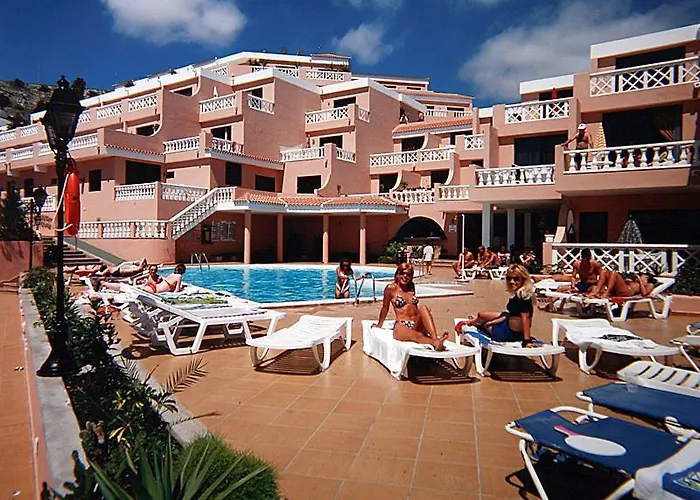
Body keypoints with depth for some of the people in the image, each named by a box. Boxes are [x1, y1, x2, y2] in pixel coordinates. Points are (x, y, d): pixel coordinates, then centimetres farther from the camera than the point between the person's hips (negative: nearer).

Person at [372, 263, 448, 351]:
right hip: (401, 326, -5)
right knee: (418, 336, -39)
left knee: (423, 307, -28)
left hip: (417, 326, 5)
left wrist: (427, 314, 20)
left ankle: (435, 339, -47)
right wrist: (379, 325, 21)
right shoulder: (391, 288, 2)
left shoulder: (411, 287, 18)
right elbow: (385, 307, 13)